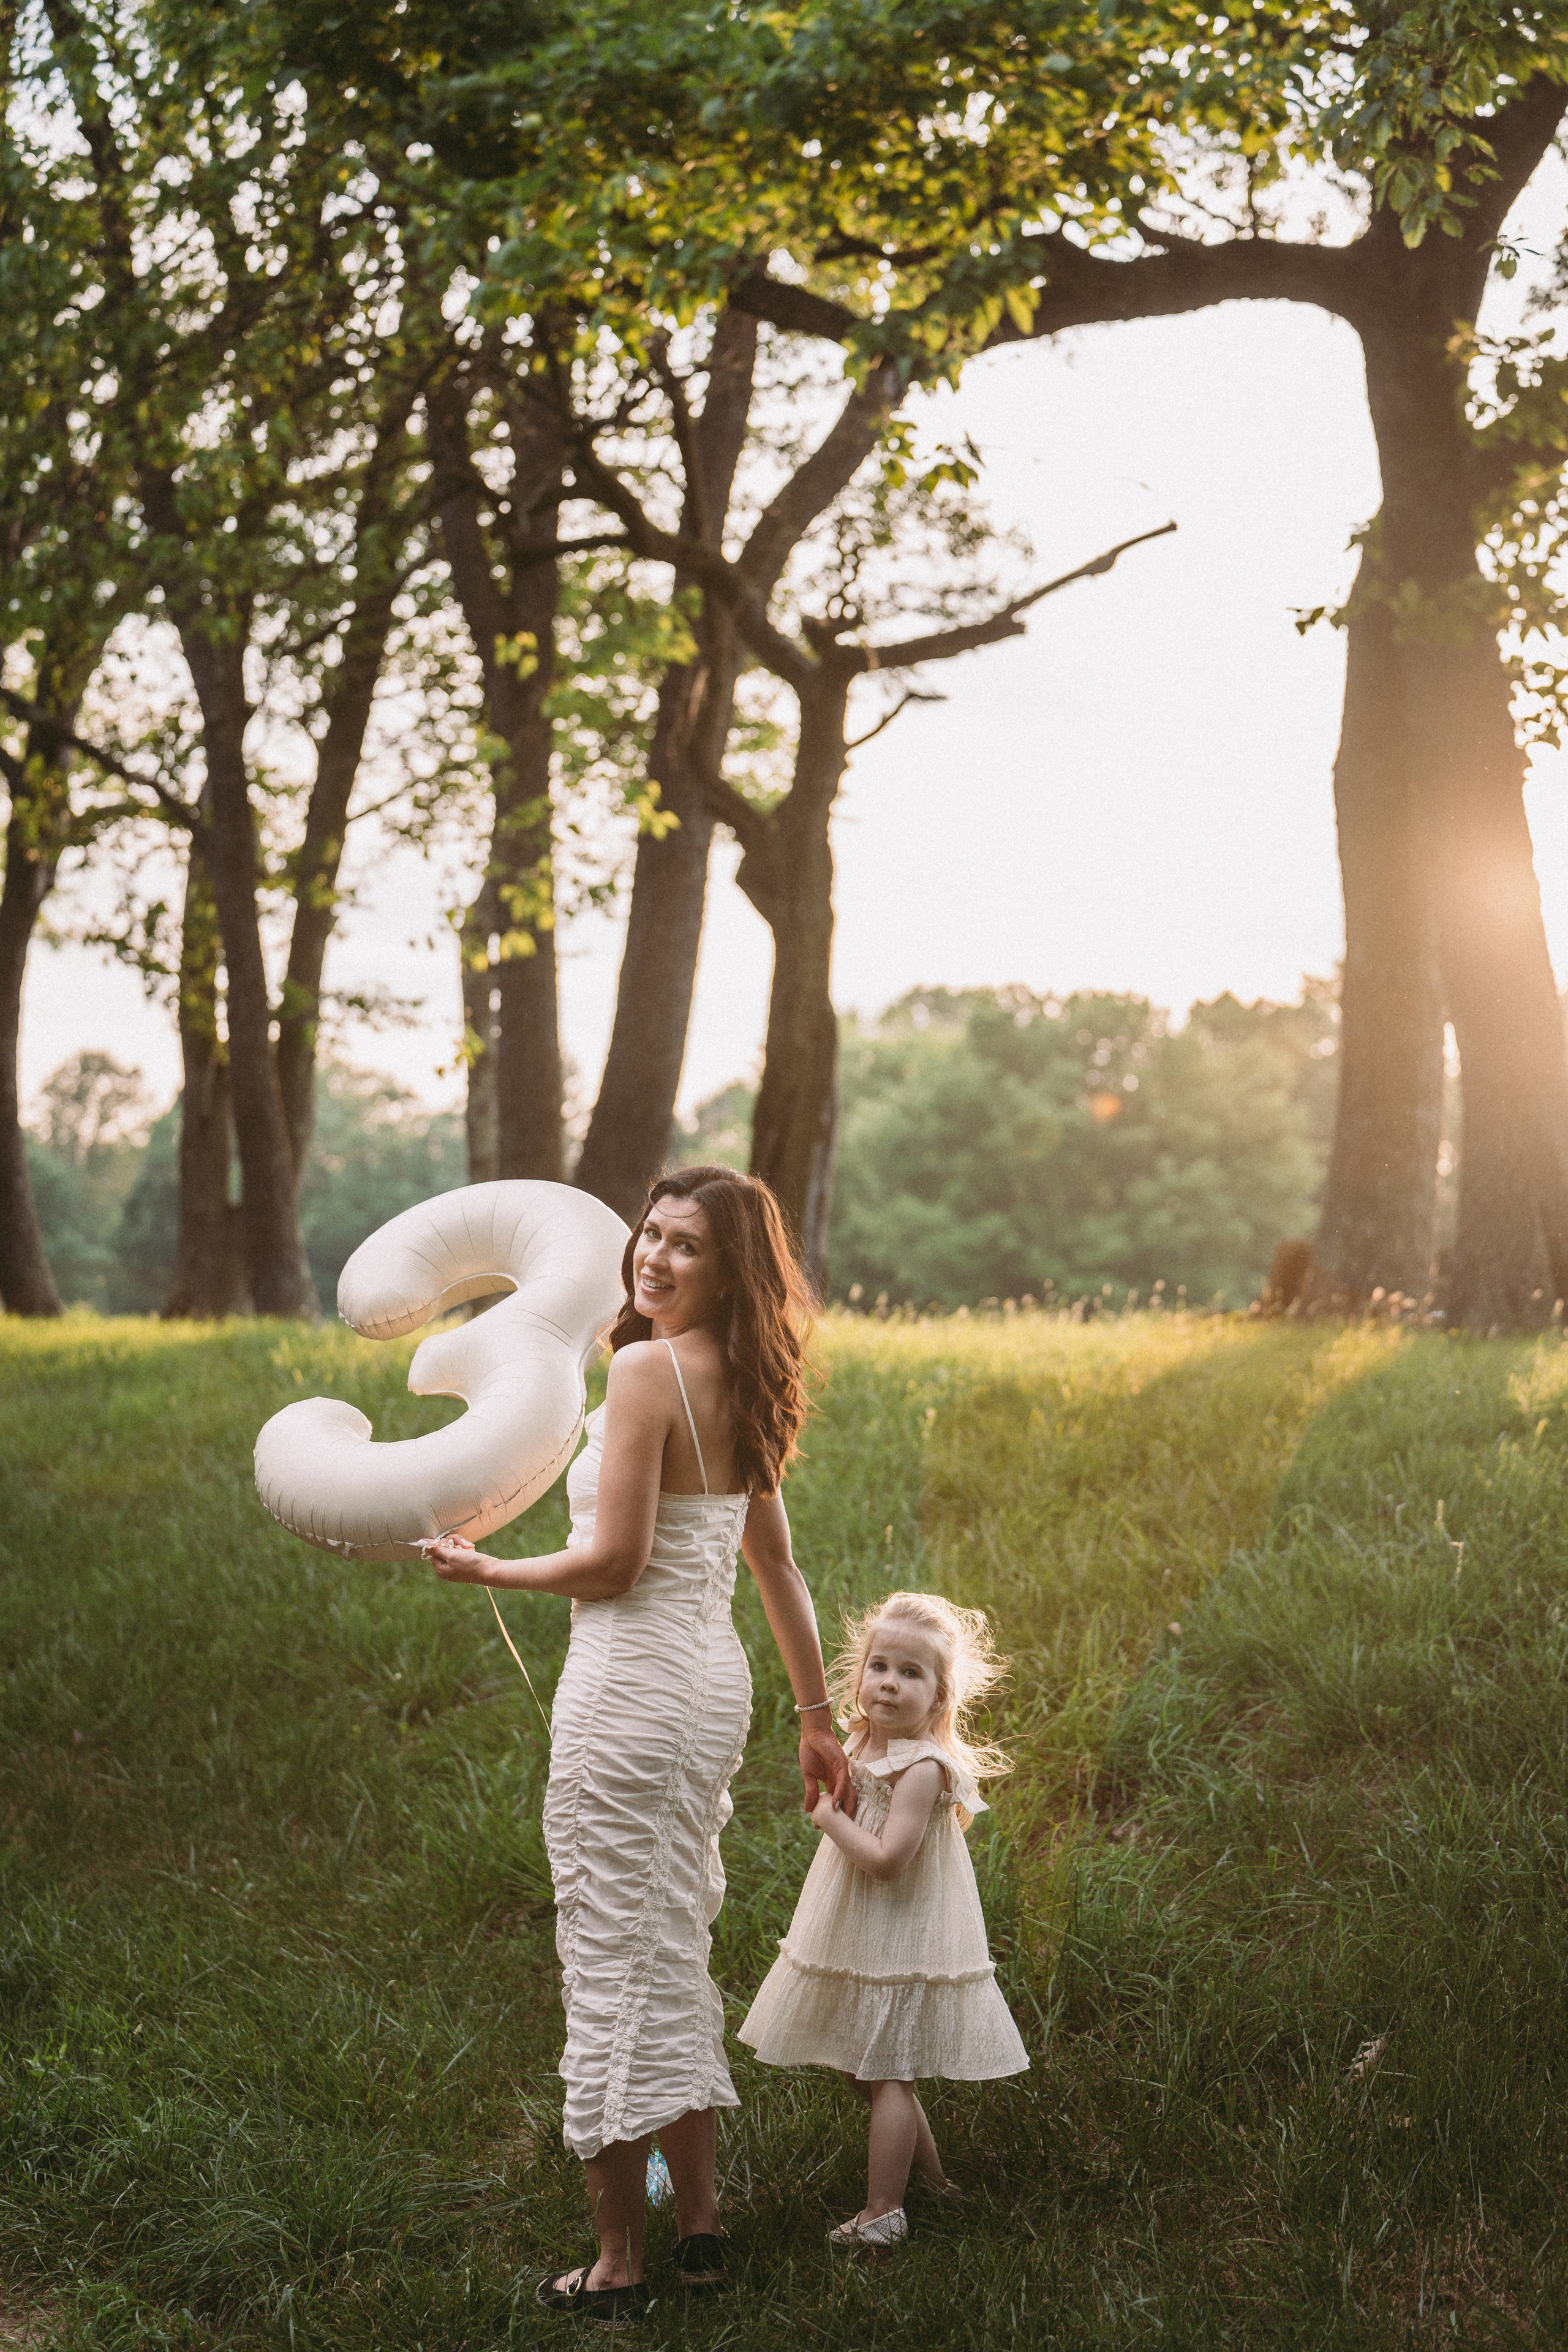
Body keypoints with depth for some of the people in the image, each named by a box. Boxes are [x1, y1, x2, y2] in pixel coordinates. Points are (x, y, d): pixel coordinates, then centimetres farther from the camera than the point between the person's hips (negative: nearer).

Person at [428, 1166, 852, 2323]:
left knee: (615, 1962, 1)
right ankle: (700, 2222, 28)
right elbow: (778, 1569, 16)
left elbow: (613, 1562, -19)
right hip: (712, 1681, 9)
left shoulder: (646, 1370, -16)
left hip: (632, 1689, -9)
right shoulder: (737, 1385, 10)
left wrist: (487, 1570, -3)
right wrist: (820, 1720, 22)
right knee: (677, 1954, 19)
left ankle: (620, 2262, 11)